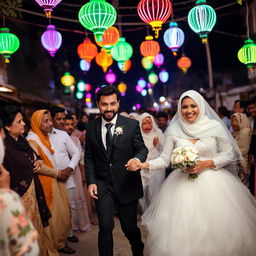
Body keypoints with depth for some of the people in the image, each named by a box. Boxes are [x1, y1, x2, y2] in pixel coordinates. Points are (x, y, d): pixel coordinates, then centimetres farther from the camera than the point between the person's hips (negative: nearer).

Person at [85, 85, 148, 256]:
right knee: (105, 227, -7)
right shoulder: (91, 127, 2)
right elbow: (89, 157, 6)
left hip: (126, 184, -1)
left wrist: (138, 158, -26)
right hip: (102, 185, 1)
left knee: (130, 227, 14)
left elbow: (142, 148, -2)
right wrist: (91, 181, -3)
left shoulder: (132, 125, -5)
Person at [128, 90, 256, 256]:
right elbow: (165, 159, 3)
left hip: (213, 182, -1)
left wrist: (207, 163, -12)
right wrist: (146, 165, -13)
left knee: (219, 231, 1)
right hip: (183, 185, 1)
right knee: (183, 232, 0)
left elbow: (229, 154, 2)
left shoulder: (215, 126, -2)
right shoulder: (174, 131, 1)